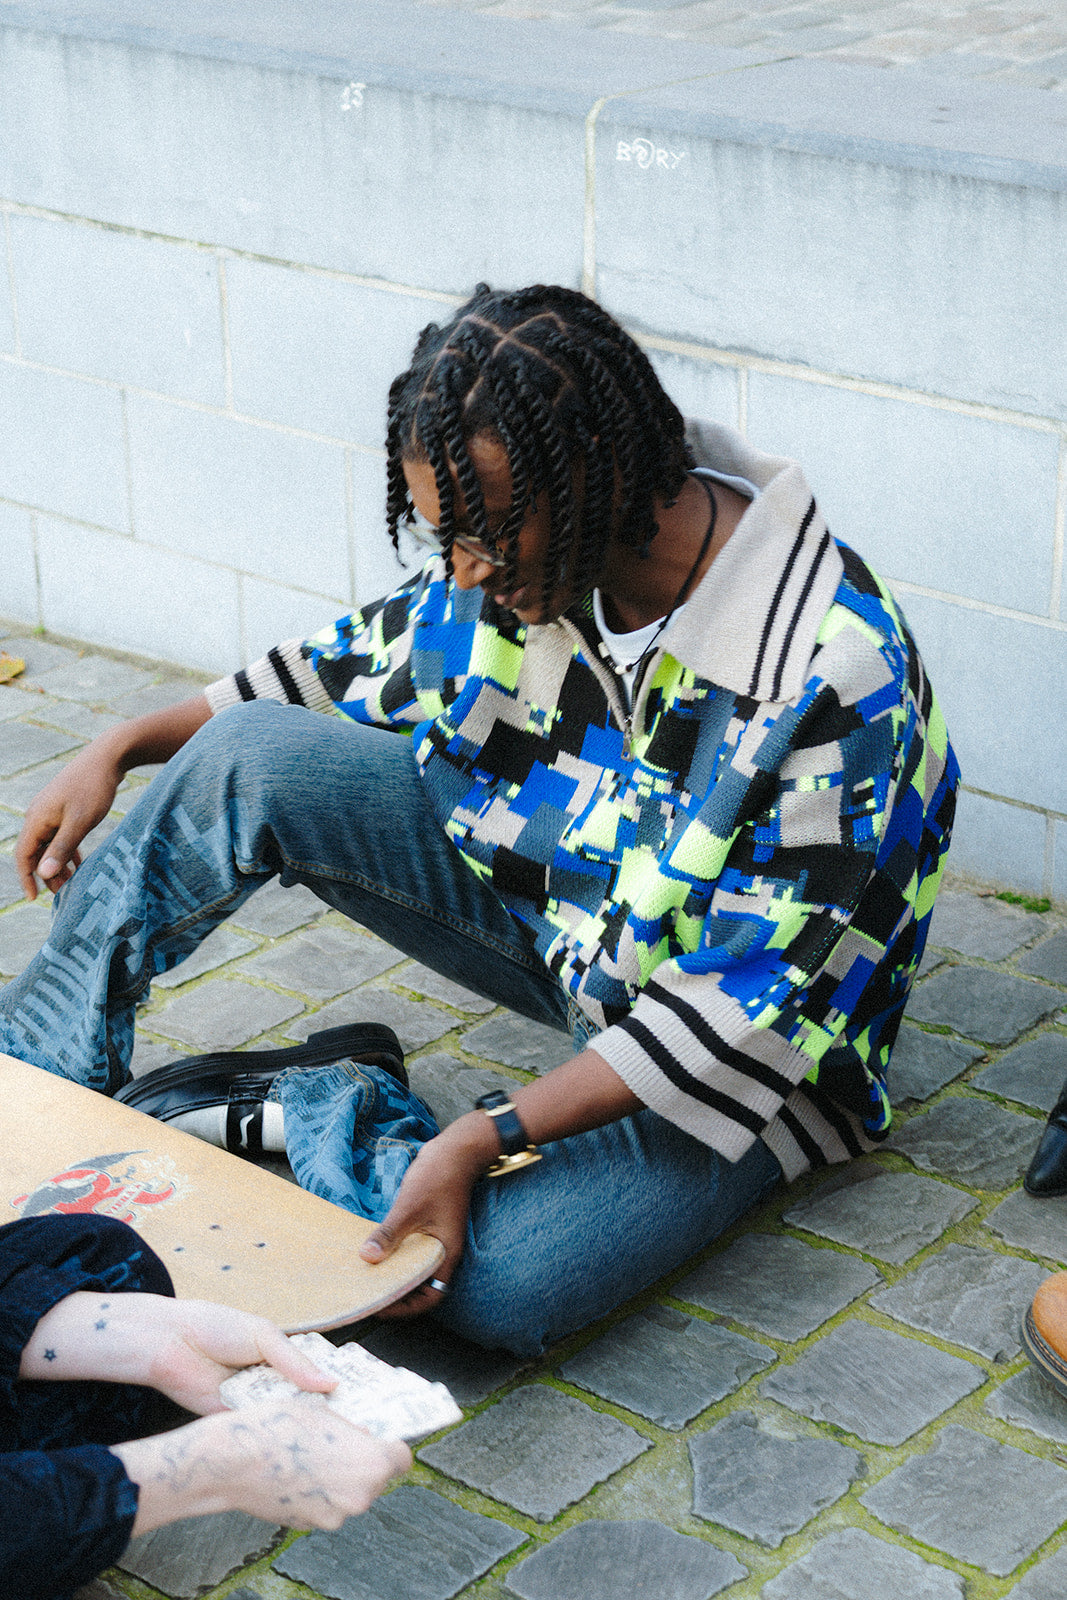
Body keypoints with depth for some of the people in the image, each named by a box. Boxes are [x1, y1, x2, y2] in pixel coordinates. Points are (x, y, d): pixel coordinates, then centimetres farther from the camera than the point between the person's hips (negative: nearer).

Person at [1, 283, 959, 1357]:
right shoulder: (530, 548, -11)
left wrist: (485, 1139, -34)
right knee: (249, 755, -11)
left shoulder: (839, 678, -33)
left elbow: (751, 1002, -29)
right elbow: (370, 663, 9)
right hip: (557, 894, 6)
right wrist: (124, 747, 3)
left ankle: (314, 1120, -7)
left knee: (499, 1285, -34)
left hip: (746, 1056, -6)